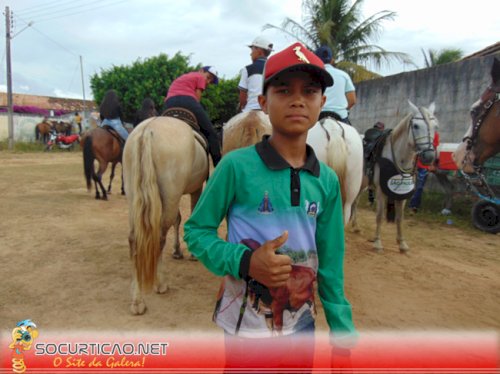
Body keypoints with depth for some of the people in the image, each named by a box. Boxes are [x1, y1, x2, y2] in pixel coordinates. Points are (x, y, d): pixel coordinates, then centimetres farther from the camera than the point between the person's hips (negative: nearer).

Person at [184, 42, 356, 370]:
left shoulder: (327, 180, -3)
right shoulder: (237, 166, -17)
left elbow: (330, 265, 3)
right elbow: (196, 231, -8)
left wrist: (342, 333, 6)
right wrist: (244, 262, -24)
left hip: (302, 326, 5)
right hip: (247, 329, -4)